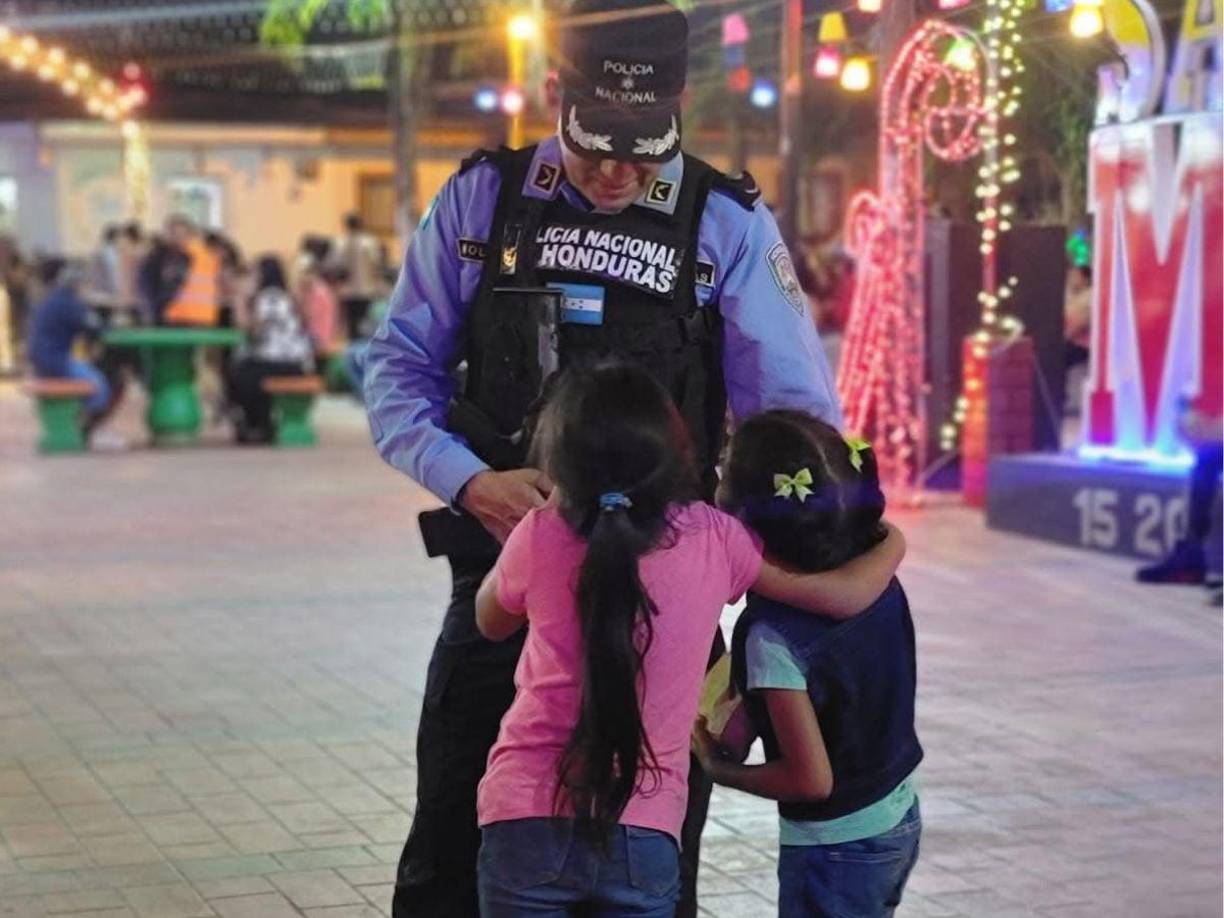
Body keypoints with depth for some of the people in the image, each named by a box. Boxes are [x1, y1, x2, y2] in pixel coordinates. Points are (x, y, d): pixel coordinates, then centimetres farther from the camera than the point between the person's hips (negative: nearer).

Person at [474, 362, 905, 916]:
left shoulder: (539, 537, -6)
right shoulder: (713, 539, -4)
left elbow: (491, 622, 17)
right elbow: (847, 595, 5)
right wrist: (891, 546, 26)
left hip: (529, 817, -1)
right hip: (644, 836, 1)